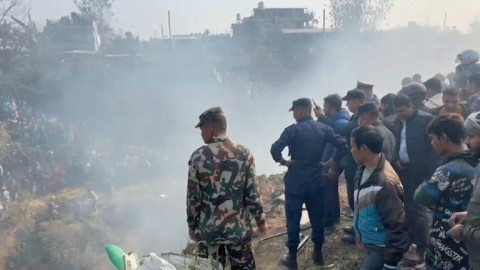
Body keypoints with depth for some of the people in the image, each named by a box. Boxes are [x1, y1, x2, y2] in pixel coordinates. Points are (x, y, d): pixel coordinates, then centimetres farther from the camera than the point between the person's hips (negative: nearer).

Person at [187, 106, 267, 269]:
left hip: (208, 229, 0)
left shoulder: (198, 156, -11)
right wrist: (261, 221, 7)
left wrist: (192, 226, 7)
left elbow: (193, 197, -7)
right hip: (239, 228, 1)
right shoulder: (244, 154, -8)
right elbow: (252, 193, -7)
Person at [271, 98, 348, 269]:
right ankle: (318, 254, 28)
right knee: (317, 218, 15)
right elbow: (343, 145, -4)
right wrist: (331, 163, 4)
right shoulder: (324, 128, 2)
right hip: (317, 181, 4)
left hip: (295, 182, -4)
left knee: (293, 219, 7)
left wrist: (282, 161, -6)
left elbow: (275, 149, -24)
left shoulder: (293, 130, -12)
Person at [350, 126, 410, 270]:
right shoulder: (363, 170, -2)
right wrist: (360, 234, 20)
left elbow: (396, 225, -25)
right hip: (369, 243, 8)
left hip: (382, 248, -8)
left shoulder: (385, 182, -30)